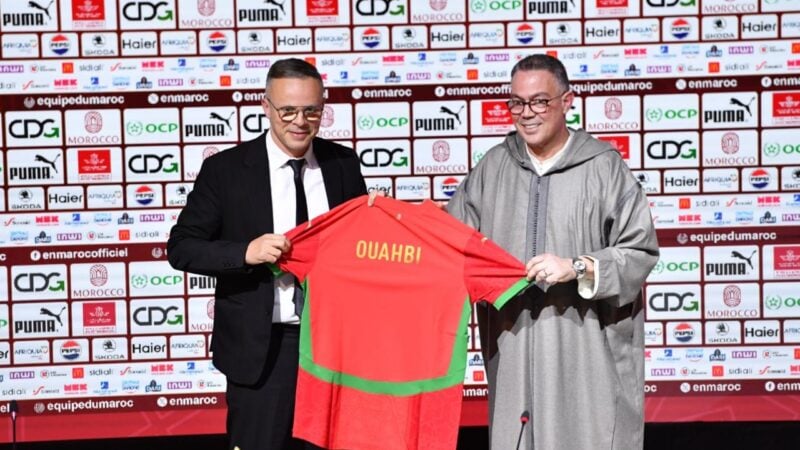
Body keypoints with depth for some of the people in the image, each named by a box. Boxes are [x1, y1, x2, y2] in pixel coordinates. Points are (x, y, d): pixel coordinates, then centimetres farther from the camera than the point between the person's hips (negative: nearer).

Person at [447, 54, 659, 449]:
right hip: (514, 349, 3)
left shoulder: (603, 166, -3)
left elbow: (641, 252, -5)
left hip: (589, 349, -3)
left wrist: (578, 268, -16)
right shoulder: (494, 166, 8)